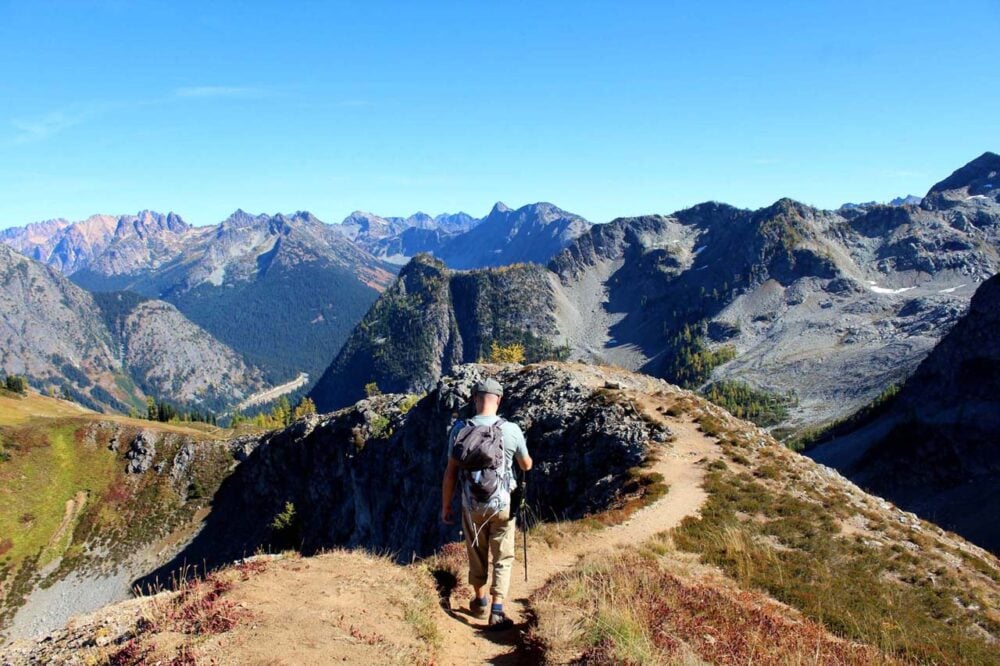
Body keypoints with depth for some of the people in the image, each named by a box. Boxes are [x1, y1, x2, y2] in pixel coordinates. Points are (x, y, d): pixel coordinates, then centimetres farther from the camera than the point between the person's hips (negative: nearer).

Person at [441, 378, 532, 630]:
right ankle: (497, 611, 4)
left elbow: (451, 472, -6)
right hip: (502, 505, -1)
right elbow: (526, 465, 5)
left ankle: (480, 603, 38)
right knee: (503, 559, 12)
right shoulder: (511, 430, -12)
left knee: (477, 556, 20)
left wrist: (445, 505, 6)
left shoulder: (460, 429, -10)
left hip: (472, 506, 2)